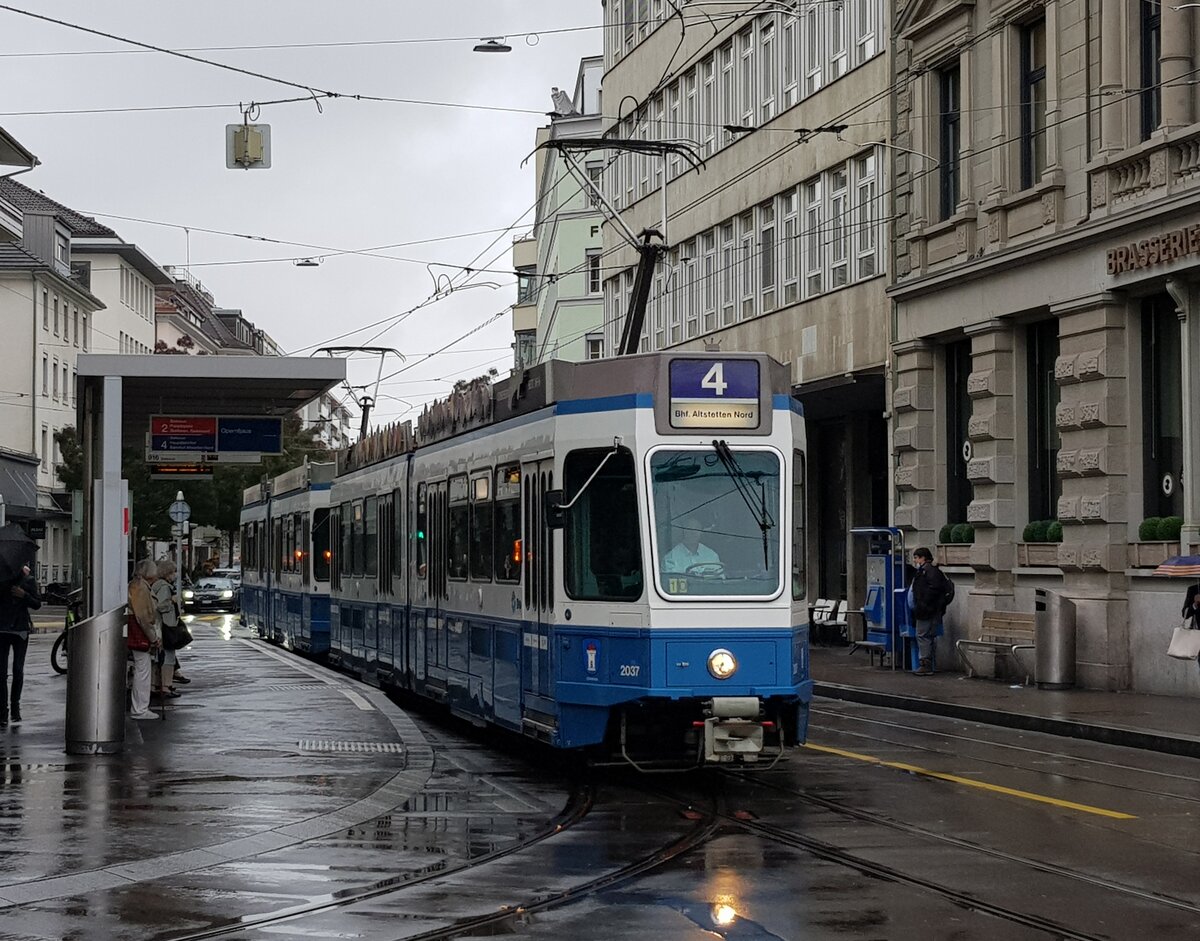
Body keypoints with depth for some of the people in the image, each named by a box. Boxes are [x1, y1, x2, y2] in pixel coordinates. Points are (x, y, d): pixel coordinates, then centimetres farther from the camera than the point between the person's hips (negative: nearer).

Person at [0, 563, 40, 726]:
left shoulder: (28, 581, 4)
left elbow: (37, 604, 5)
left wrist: (24, 595, -14)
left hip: (21, 629, 1)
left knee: (18, 670, 3)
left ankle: (15, 707, 18)